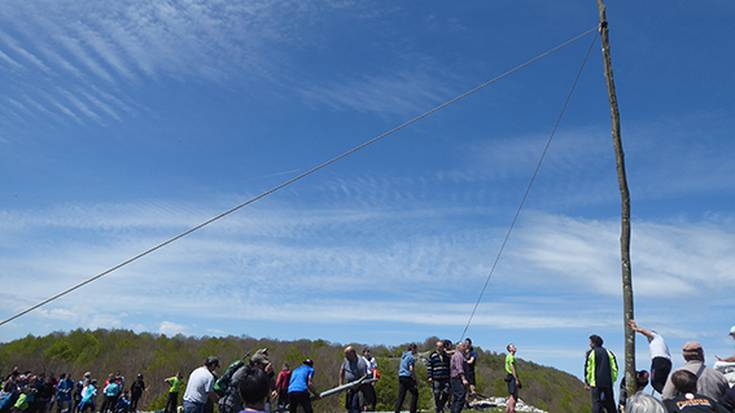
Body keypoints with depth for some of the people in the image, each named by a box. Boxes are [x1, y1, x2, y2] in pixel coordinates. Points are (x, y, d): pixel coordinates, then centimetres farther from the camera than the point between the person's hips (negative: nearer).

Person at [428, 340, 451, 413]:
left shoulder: (447, 356, 12)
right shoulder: (432, 356, 1)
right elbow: (429, 367, 0)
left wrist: (449, 376, 18)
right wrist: (430, 377, -8)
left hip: (445, 379, 3)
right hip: (436, 379, -3)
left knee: (446, 393, -3)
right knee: (437, 396, 0)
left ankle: (441, 406, 21)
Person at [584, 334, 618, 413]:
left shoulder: (590, 353, -2)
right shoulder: (608, 352, 10)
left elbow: (587, 369, -3)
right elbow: (615, 368, 9)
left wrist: (587, 383, 3)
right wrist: (612, 380, 16)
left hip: (596, 383, -4)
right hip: (608, 383, 4)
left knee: (596, 404, -3)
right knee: (610, 405, 13)